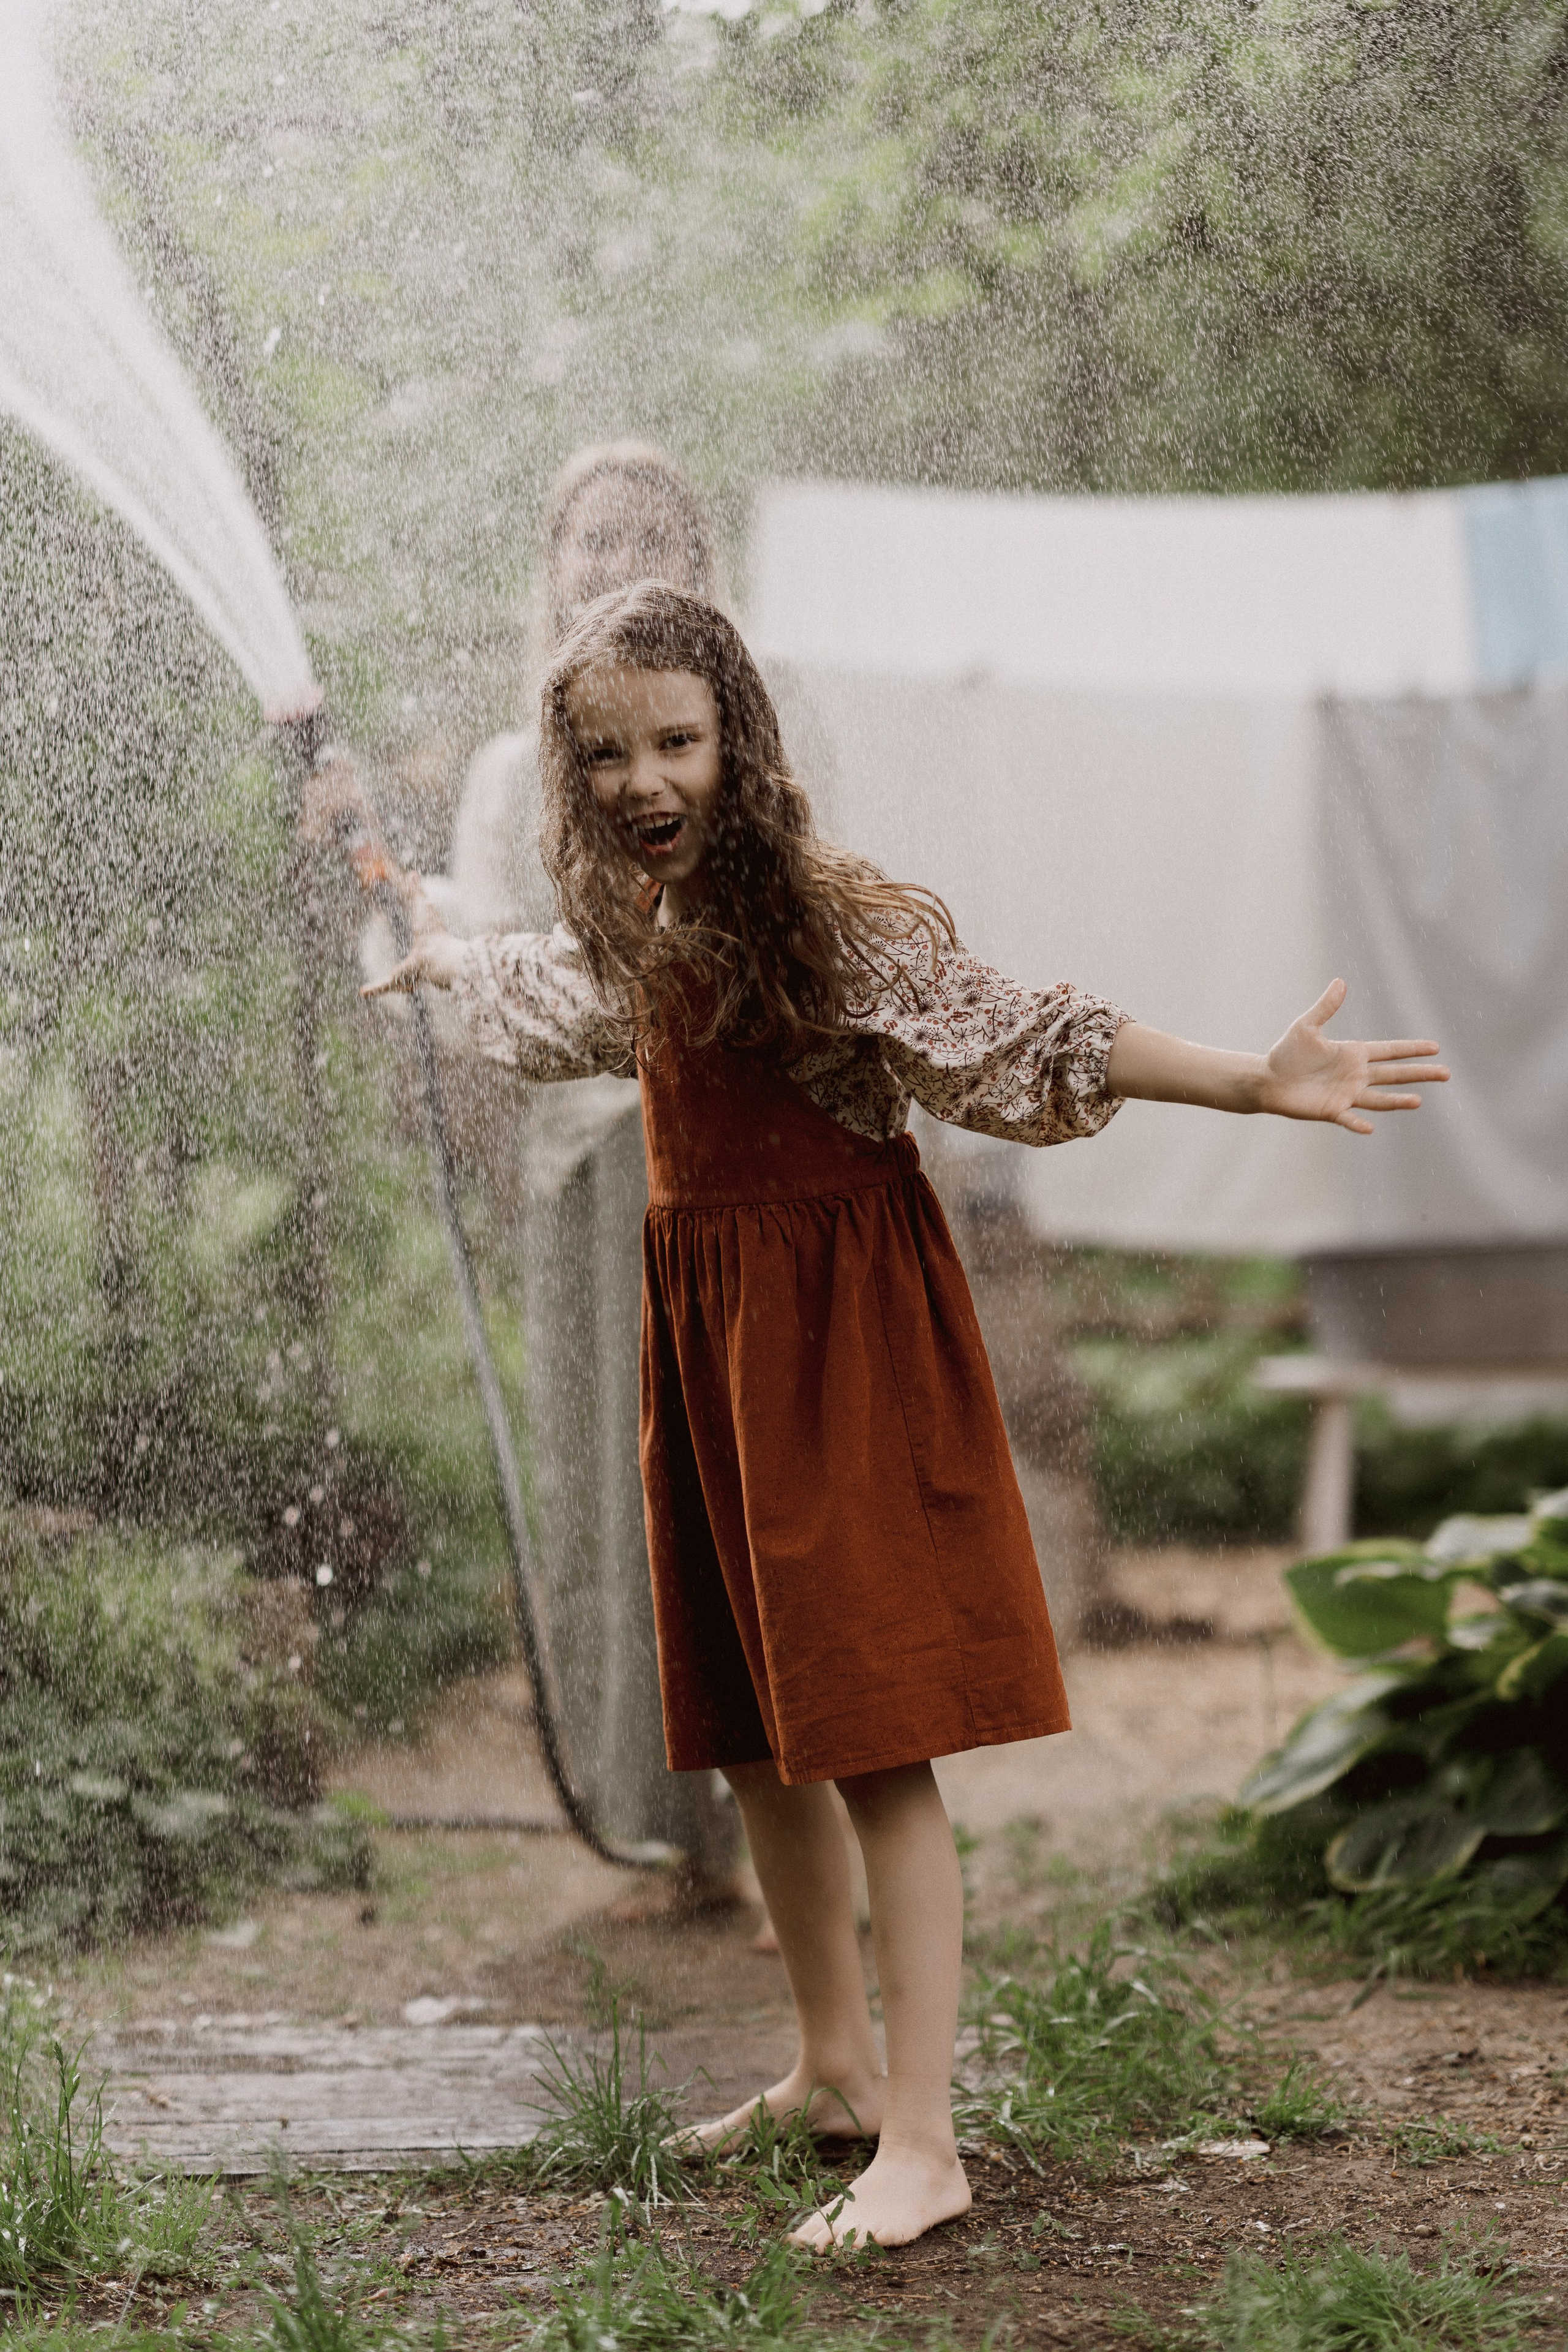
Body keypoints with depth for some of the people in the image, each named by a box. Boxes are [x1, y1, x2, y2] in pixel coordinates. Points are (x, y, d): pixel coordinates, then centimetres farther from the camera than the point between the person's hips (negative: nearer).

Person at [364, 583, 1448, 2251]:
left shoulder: (828, 921, -16)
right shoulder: (632, 931, 7)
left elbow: (1020, 1036, -23)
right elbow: (537, 992, 31)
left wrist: (1257, 1084, -35)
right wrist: (439, 958, 52)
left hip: (841, 1329, -7)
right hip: (706, 1339, 7)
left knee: (873, 1746, -8)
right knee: (748, 1742, 14)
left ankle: (921, 2146, -5)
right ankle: (834, 2068, 30)